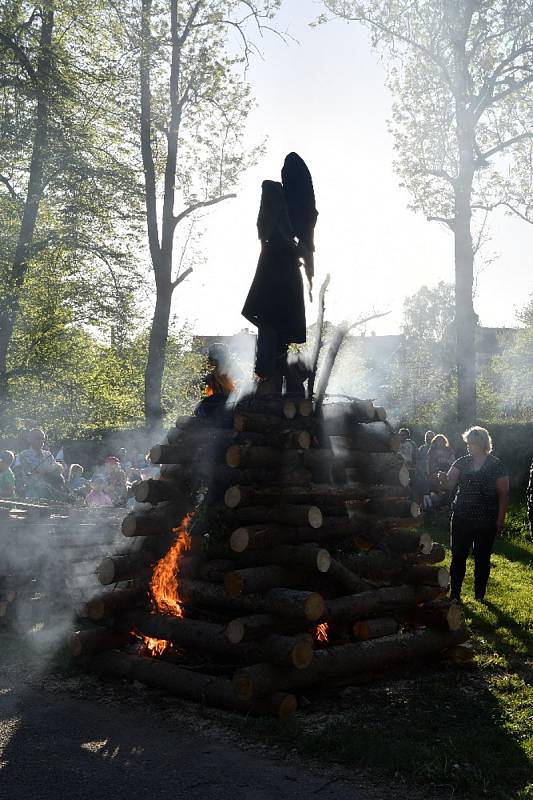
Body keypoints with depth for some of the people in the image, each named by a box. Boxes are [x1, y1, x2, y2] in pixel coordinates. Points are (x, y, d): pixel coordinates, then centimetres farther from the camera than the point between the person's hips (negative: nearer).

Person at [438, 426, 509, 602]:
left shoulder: (496, 465, -3)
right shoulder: (462, 463, 6)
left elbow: (503, 493, -3)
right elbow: (449, 485, -3)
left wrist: (500, 519, -7)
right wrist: (443, 479, -26)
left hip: (486, 522, -3)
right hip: (461, 519, 3)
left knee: (482, 558, 8)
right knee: (458, 556, 3)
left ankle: (480, 594, 19)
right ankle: (454, 594, 11)